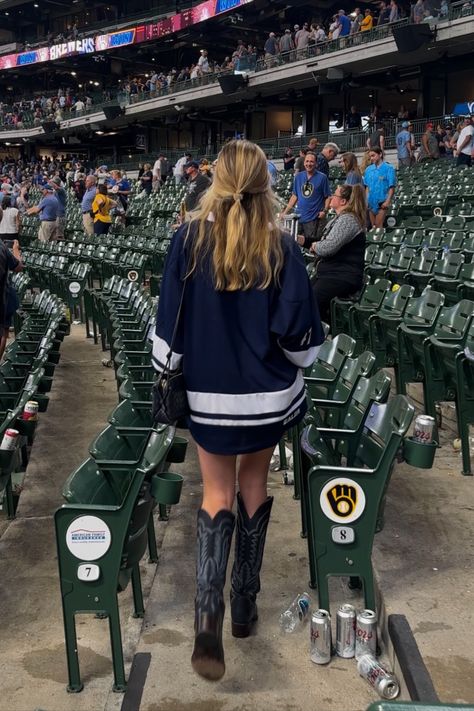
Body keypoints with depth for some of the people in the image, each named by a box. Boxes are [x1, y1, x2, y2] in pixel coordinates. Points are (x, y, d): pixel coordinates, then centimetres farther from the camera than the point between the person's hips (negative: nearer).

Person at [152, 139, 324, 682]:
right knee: (254, 485, 19)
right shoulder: (281, 248, -10)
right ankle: (245, 605, 29)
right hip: (268, 392, 1)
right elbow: (297, 330, -9)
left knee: (217, 495, 11)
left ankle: (208, 616, -6)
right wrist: (296, 367, 10)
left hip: (209, 394, 0)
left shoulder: (188, 240, -9)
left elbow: (169, 321, -7)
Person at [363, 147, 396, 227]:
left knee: (379, 226, -9)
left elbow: (392, 187, -8)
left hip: (381, 202, -5)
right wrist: (366, 200, 8)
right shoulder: (368, 169, 10)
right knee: (373, 226, 10)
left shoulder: (388, 168, -4)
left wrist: (388, 201, -16)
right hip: (371, 202, 5)